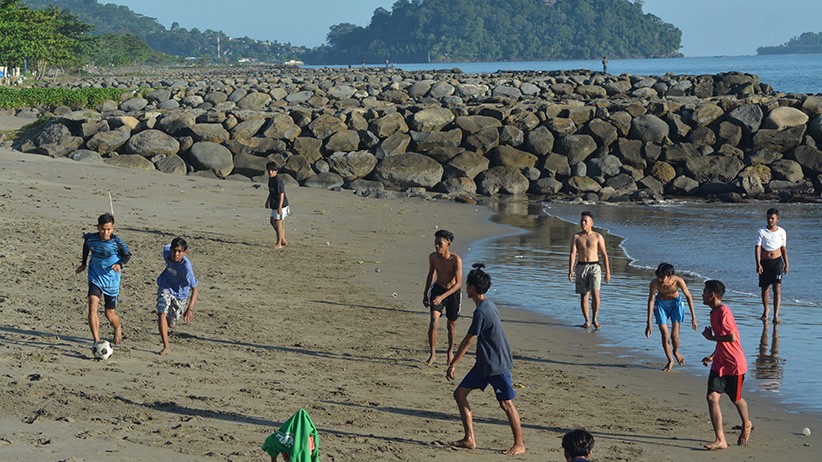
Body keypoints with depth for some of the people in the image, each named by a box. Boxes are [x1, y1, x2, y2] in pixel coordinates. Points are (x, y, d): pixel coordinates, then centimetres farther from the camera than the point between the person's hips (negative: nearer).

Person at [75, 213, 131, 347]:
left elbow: (127, 255, -1)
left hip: (111, 279, -1)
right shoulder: (90, 238, -11)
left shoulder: (117, 242, -17)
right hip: (95, 277, 1)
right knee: (92, 307, -21)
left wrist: (120, 264, -21)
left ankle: (118, 330, 43)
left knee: (110, 314, 9)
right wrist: (83, 263, 17)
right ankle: (96, 340, -20)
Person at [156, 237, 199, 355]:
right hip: (165, 287, 2)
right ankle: (166, 346, -15)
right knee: (162, 314, -21)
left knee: (171, 323, 13)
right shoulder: (166, 250, -23)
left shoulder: (186, 267, -35)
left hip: (180, 293, -2)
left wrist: (190, 309, -37)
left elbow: (195, 289, -29)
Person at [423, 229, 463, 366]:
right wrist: (425, 293, 15)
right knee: (433, 321, -16)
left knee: (452, 325, 13)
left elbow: (458, 283, -27)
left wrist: (442, 296, -37)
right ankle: (432, 354, -11)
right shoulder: (433, 257, -10)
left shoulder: (456, 260, -25)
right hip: (438, 289, 2)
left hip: (452, 292, -2)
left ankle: (450, 352, 35)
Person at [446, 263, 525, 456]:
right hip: (484, 363, 10)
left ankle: (519, 444, 9)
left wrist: (452, 364, -13)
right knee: (459, 393, 7)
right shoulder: (488, 305, 8)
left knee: (506, 403, -2)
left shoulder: (481, 312, -22)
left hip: (497, 364, -10)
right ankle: (469, 439, 10)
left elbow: (467, 341, -19)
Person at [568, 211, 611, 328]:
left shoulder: (598, 237, 2)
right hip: (581, 267, 2)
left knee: (595, 292, -17)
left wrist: (608, 272, 1)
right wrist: (570, 270, -14)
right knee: (584, 295, 4)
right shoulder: (576, 237, 5)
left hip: (594, 267, -2)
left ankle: (595, 318, -3)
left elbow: (604, 254, 4)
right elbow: (573, 254, -3)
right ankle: (587, 321, 13)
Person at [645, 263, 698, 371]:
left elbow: (688, 296, -16)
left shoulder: (678, 281, -31)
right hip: (661, 304, 0)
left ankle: (676, 352, 28)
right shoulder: (655, 283, -30)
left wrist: (693, 317, -12)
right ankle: (670, 361, 16)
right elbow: (651, 301, -19)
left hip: (675, 302, 0)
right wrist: (649, 324, -17)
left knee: (674, 335, -6)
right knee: (665, 336, -5)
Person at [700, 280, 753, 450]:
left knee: (736, 398, 12)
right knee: (712, 397, -7)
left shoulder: (723, 311, -19)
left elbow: (732, 337, -27)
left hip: (734, 364, -8)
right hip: (719, 364, 8)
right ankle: (720, 440, -8)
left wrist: (711, 337, -16)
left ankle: (746, 425, 42)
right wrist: (712, 356, 17)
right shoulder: (714, 312, 11)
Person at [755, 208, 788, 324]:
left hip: (777, 261, -1)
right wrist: (758, 264, -16)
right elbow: (757, 248, -7)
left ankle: (776, 316, -16)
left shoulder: (781, 232, 3)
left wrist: (786, 265, 12)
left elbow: (784, 249, 11)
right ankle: (765, 311, 37)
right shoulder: (762, 231, -2)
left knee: (777, 288, -11)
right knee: (765, 288, 13)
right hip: (765, 262, 1)